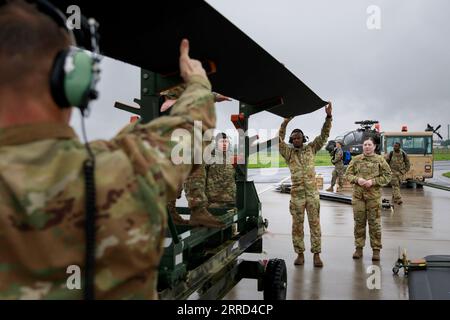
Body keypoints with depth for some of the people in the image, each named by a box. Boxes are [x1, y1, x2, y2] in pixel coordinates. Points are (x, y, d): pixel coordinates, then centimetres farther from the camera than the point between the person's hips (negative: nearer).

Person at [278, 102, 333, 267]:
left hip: (312, 193, 0)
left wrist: (328, 117, -8)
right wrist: (285, 122, -18)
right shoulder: (288, 152, 5)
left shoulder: (311, 149, 8)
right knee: (297, 225, 5)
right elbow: (279, 140, -9)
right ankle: (300, 254, 15)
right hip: (296, 194, 0)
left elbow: (324, 135, 3)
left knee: (315, 224, 2)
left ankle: (316, 254, 9)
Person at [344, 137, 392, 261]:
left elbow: (387, 176, 1)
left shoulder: (380, 160, 3)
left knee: (375, 223, 1)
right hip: (358, 195, 2)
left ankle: (376, 250, 12)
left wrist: (373, 181, -12)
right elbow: (347, 174, 8)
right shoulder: (356, 160, 7)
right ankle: (359, 248, 18)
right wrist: (357, 179, -11)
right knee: (359, 223, 7)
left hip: (374, 196, -2)